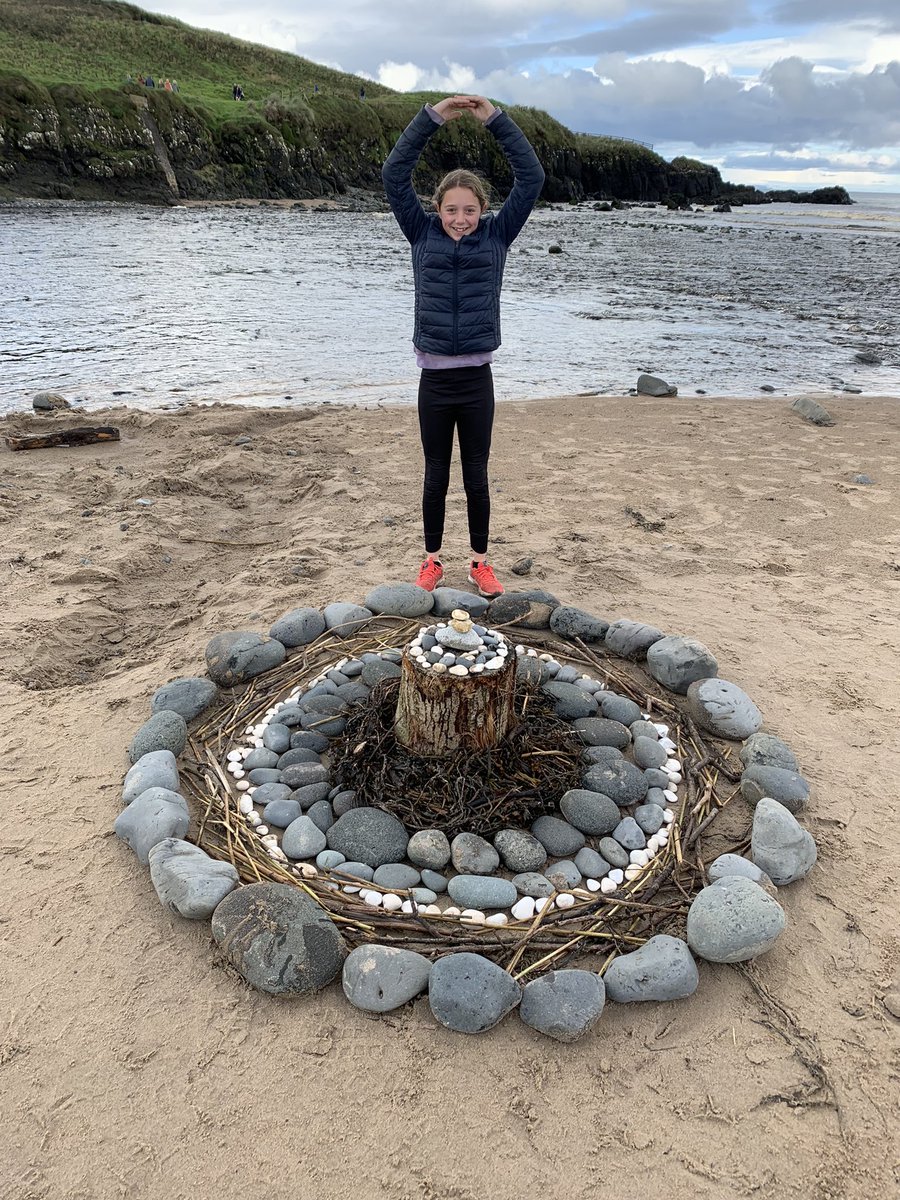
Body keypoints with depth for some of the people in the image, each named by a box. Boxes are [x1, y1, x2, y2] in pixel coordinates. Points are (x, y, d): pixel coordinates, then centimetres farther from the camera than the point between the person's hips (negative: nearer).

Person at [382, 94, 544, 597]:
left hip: (477, 378, 0)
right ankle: (433, 559, 24)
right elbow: (395, 174, -4)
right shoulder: (424, 234, 3)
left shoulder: (497, 235, 3)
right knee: (436, 475, 10)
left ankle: (481, 562, 21)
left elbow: (532, 178, -3)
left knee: (477, 475, 8)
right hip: (434, 378, 0)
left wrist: (496, 118, -7)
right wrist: (432, 117, -10)